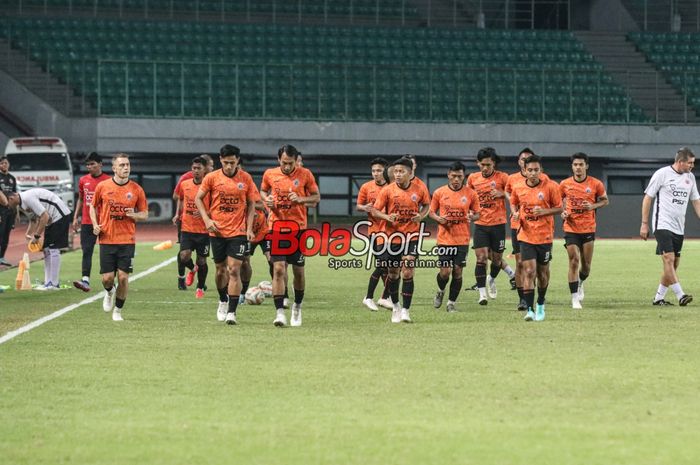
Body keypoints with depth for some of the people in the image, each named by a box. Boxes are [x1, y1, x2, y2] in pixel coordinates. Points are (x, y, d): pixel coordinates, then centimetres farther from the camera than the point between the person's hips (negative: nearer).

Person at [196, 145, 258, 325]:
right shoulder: (212, 178, -2)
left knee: (234, 270, -10)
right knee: (221, 269, 13)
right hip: (217, 231, 1)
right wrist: (206, 219, -7)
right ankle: (223, 301, 39)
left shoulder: (246, 179, -1)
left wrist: (249, 227, -3)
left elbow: (251, 204, 7)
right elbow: (198, 198, 6)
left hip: (238, 232, -1)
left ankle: (231, 312, -10)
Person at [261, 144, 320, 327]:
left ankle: (297, 306, 32)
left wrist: (302, 199, -16)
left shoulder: (305, 175, -4)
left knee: (298, 271, 9)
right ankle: (280, 312, -15)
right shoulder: (269, 174, 0)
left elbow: (316, 197, 3)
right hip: (277, 227, 0)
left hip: (298, 227, 0)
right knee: (279, 269, -13)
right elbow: (263, 190, 18)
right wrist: (266, 199, -5)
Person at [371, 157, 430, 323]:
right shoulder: (388, 190, -8)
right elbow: (375, 210, -2)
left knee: (407, 273, -12)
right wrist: (387, 217, -22)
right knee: (393, 274, 11)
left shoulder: (420, 189, -6)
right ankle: (395, 306, 34)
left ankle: (406, 310, -5)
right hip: (392, 235, 1)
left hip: (411, 236, -1)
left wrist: (421, 215, -8)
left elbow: (426, 205, 13)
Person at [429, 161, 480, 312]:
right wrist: (438, 219, -12)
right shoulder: (439, 193, 0)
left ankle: (451, 302, 15)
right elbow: (431, 212, 9)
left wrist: (472, 217, -15)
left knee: (457, 271, -1)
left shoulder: (470, 194, 0)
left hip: (462, 239, 0)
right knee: (445, 272, -5)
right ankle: (440, 291, 28)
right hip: (444, 239, 0)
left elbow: (477, 214, 8)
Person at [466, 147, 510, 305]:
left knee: (496, 258, 10)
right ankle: (482, 293, -8)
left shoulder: (502, 177, -6)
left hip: (498, 224, -1)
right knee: (481, 258, -10)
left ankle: (492, 279, 41)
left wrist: (502, 194, -19)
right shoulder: (472, 178, 3)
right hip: (480, 224, 1)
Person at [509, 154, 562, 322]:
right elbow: (513, 203, 18)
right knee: (529, 271, -12)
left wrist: (544, 211, -19)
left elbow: (559, 208, -1)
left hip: (545, 237, 0)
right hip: (526, 237, 0)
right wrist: (515, 213, -4)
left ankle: (540, 305, 34)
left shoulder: (550, 187, -8)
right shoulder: (518, 189, -1)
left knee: (542, 273, 11)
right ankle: (530, 310, -13)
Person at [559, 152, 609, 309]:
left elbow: (605, 200, 8)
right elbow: (558, 202, 14)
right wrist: (562, 212, -6)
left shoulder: (595, 184, -4)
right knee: (574, 262, -9)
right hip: (571, 229, 0)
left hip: (588, 229, 0)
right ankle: (575, 298, -3)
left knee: (586, 265, 7)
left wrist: (593, 206, -11)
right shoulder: (565, 184, -1)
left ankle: (580, 283, 40)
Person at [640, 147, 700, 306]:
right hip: (663, 225, -7)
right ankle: (680, 296, -22)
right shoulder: (662, 174, -6)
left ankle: (658, 298, 13)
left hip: (679, 228, 7)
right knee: (669, 259, -18)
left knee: (674, 264, 5)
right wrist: (644, 224, -6)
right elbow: (647, 198, -3)